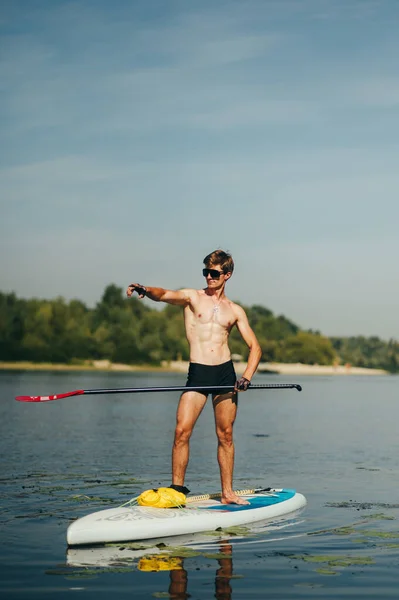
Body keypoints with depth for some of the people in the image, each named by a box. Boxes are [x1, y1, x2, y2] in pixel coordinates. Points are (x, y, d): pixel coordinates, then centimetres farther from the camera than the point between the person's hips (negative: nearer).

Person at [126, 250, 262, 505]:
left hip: (225, 372, 2)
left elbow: (255, 347, 10)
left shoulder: (235, 310, 11)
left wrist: (247, 378, -6)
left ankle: (228, 493, 15)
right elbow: (165, 294, -14)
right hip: (197, 372, -1)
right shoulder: (192, 297, 7)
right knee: (182, 431, -11)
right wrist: (146, 290, -38)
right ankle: (177, 488, -2)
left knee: (225, 436, 6)